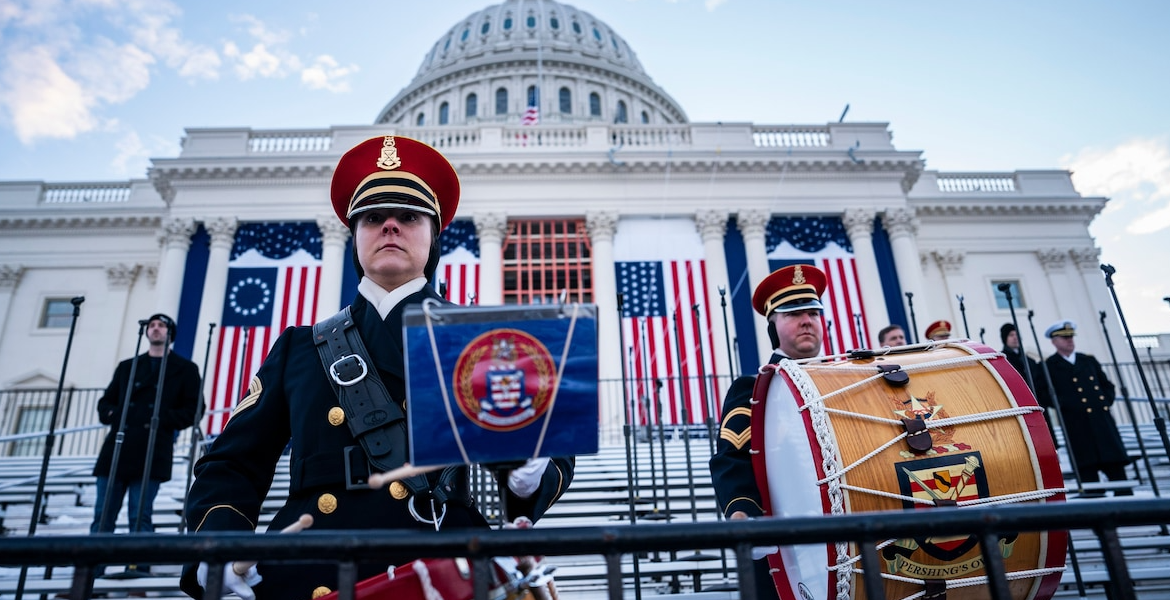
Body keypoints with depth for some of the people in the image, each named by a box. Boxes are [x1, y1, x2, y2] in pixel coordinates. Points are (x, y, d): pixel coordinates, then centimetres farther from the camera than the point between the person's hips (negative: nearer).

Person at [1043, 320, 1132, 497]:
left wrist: (1106, 401, 7)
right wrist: (1067, 406, -13)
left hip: (1102, 419, 5)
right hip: (1078, 425, -5)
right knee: (1087, 470, -6)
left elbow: (1107, 385, 24)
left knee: (1116, 466, 3)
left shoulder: (1089, 360, 19)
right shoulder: (1049, 366, 3)